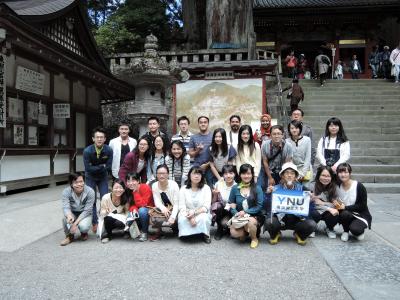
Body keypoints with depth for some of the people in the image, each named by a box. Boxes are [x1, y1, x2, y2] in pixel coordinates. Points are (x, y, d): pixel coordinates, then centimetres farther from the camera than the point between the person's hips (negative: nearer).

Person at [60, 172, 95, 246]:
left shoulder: (90, 191, -24)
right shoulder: (66, 192, -19)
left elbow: (87, 210, -22)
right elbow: (66, 207, -27)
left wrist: (75, 223, -31)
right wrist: (69, 215, -51)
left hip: (85, 214, -1)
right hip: (72, 213, 2)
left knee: (83, 226, -32)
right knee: (66, 218, -33)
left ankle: (84, 233, 7)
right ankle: (69, 236, -3)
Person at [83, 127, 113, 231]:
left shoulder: (109, 150, -20)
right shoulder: (87, 151, -23)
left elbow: (108, 167, -17)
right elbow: (88, 168, -22)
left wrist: (95, 168, -22)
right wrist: (102, 166, -21)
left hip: (103, 177, 1)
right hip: (90, 177, -1)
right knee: (92, 200, 0)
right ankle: (95, 223, 11)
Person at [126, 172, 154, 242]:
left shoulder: (145, 188, -22)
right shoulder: (128, 190, -6)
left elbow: (142, 204, -25)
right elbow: (131, 205, -3)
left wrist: (135, 192, -28)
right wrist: (134, 209, -26)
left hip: (149, 210, -4)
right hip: (137, 212, 5)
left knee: (142, 210, -35)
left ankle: (144, 232, -15)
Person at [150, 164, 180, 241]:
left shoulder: (174, 185, -14)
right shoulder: (154, 185, -4)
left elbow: (176, 204, -16)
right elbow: (157, 202, -10)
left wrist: (172, 217, -31)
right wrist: (163, 208, -33)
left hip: (173, 210, -2)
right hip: (162, 210, 2)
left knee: (172, 221, -32)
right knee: (156, 219, -29)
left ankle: (175, 228, 6)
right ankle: (158, 231, 3)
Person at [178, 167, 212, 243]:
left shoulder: (206, 188, -1)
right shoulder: (183, 189, 1)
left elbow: (206, 207, -9)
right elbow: (182, 207, -7)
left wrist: (194, 212, -26)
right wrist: (190, 217, -26)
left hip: (201, 214, 0)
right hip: (187, 215, 0)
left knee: (203, 219, -34)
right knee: (182, 220, -33)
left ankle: (205, 235, -5)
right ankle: (186, 236, -5)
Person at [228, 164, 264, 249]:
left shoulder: (257, 188, -2)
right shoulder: (235, 189, 4)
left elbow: (259, 206, -7)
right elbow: (231, 205, 6)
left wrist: (245, 212, -17)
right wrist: (236, 214, -14)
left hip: (254, 217, -1)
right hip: (239, 217, 2)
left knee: (249, 222, -36)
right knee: (234, 233, -26)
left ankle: (254, 238, -1)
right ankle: (245, 233, 12)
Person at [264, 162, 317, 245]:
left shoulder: (301, 188, -2)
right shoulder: (276, 188, -7)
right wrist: (269, 194, -31)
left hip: (297, 219, 1)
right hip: (280, 219, -1)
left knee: (312, 224, -24)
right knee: (269, 222, -30)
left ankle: (300, 235, 11)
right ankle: (275, 235, 7)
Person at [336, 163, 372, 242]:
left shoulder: (359, 186, -14)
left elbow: (362, 206, -16)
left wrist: (345, 207, -24)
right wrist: (337, 204, -19)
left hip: (361, 215, -3)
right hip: (347, 215, 3)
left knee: (355, 229, -33)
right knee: (344, 214, -33)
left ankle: (359, 231, 6)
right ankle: (346, 231, -3)